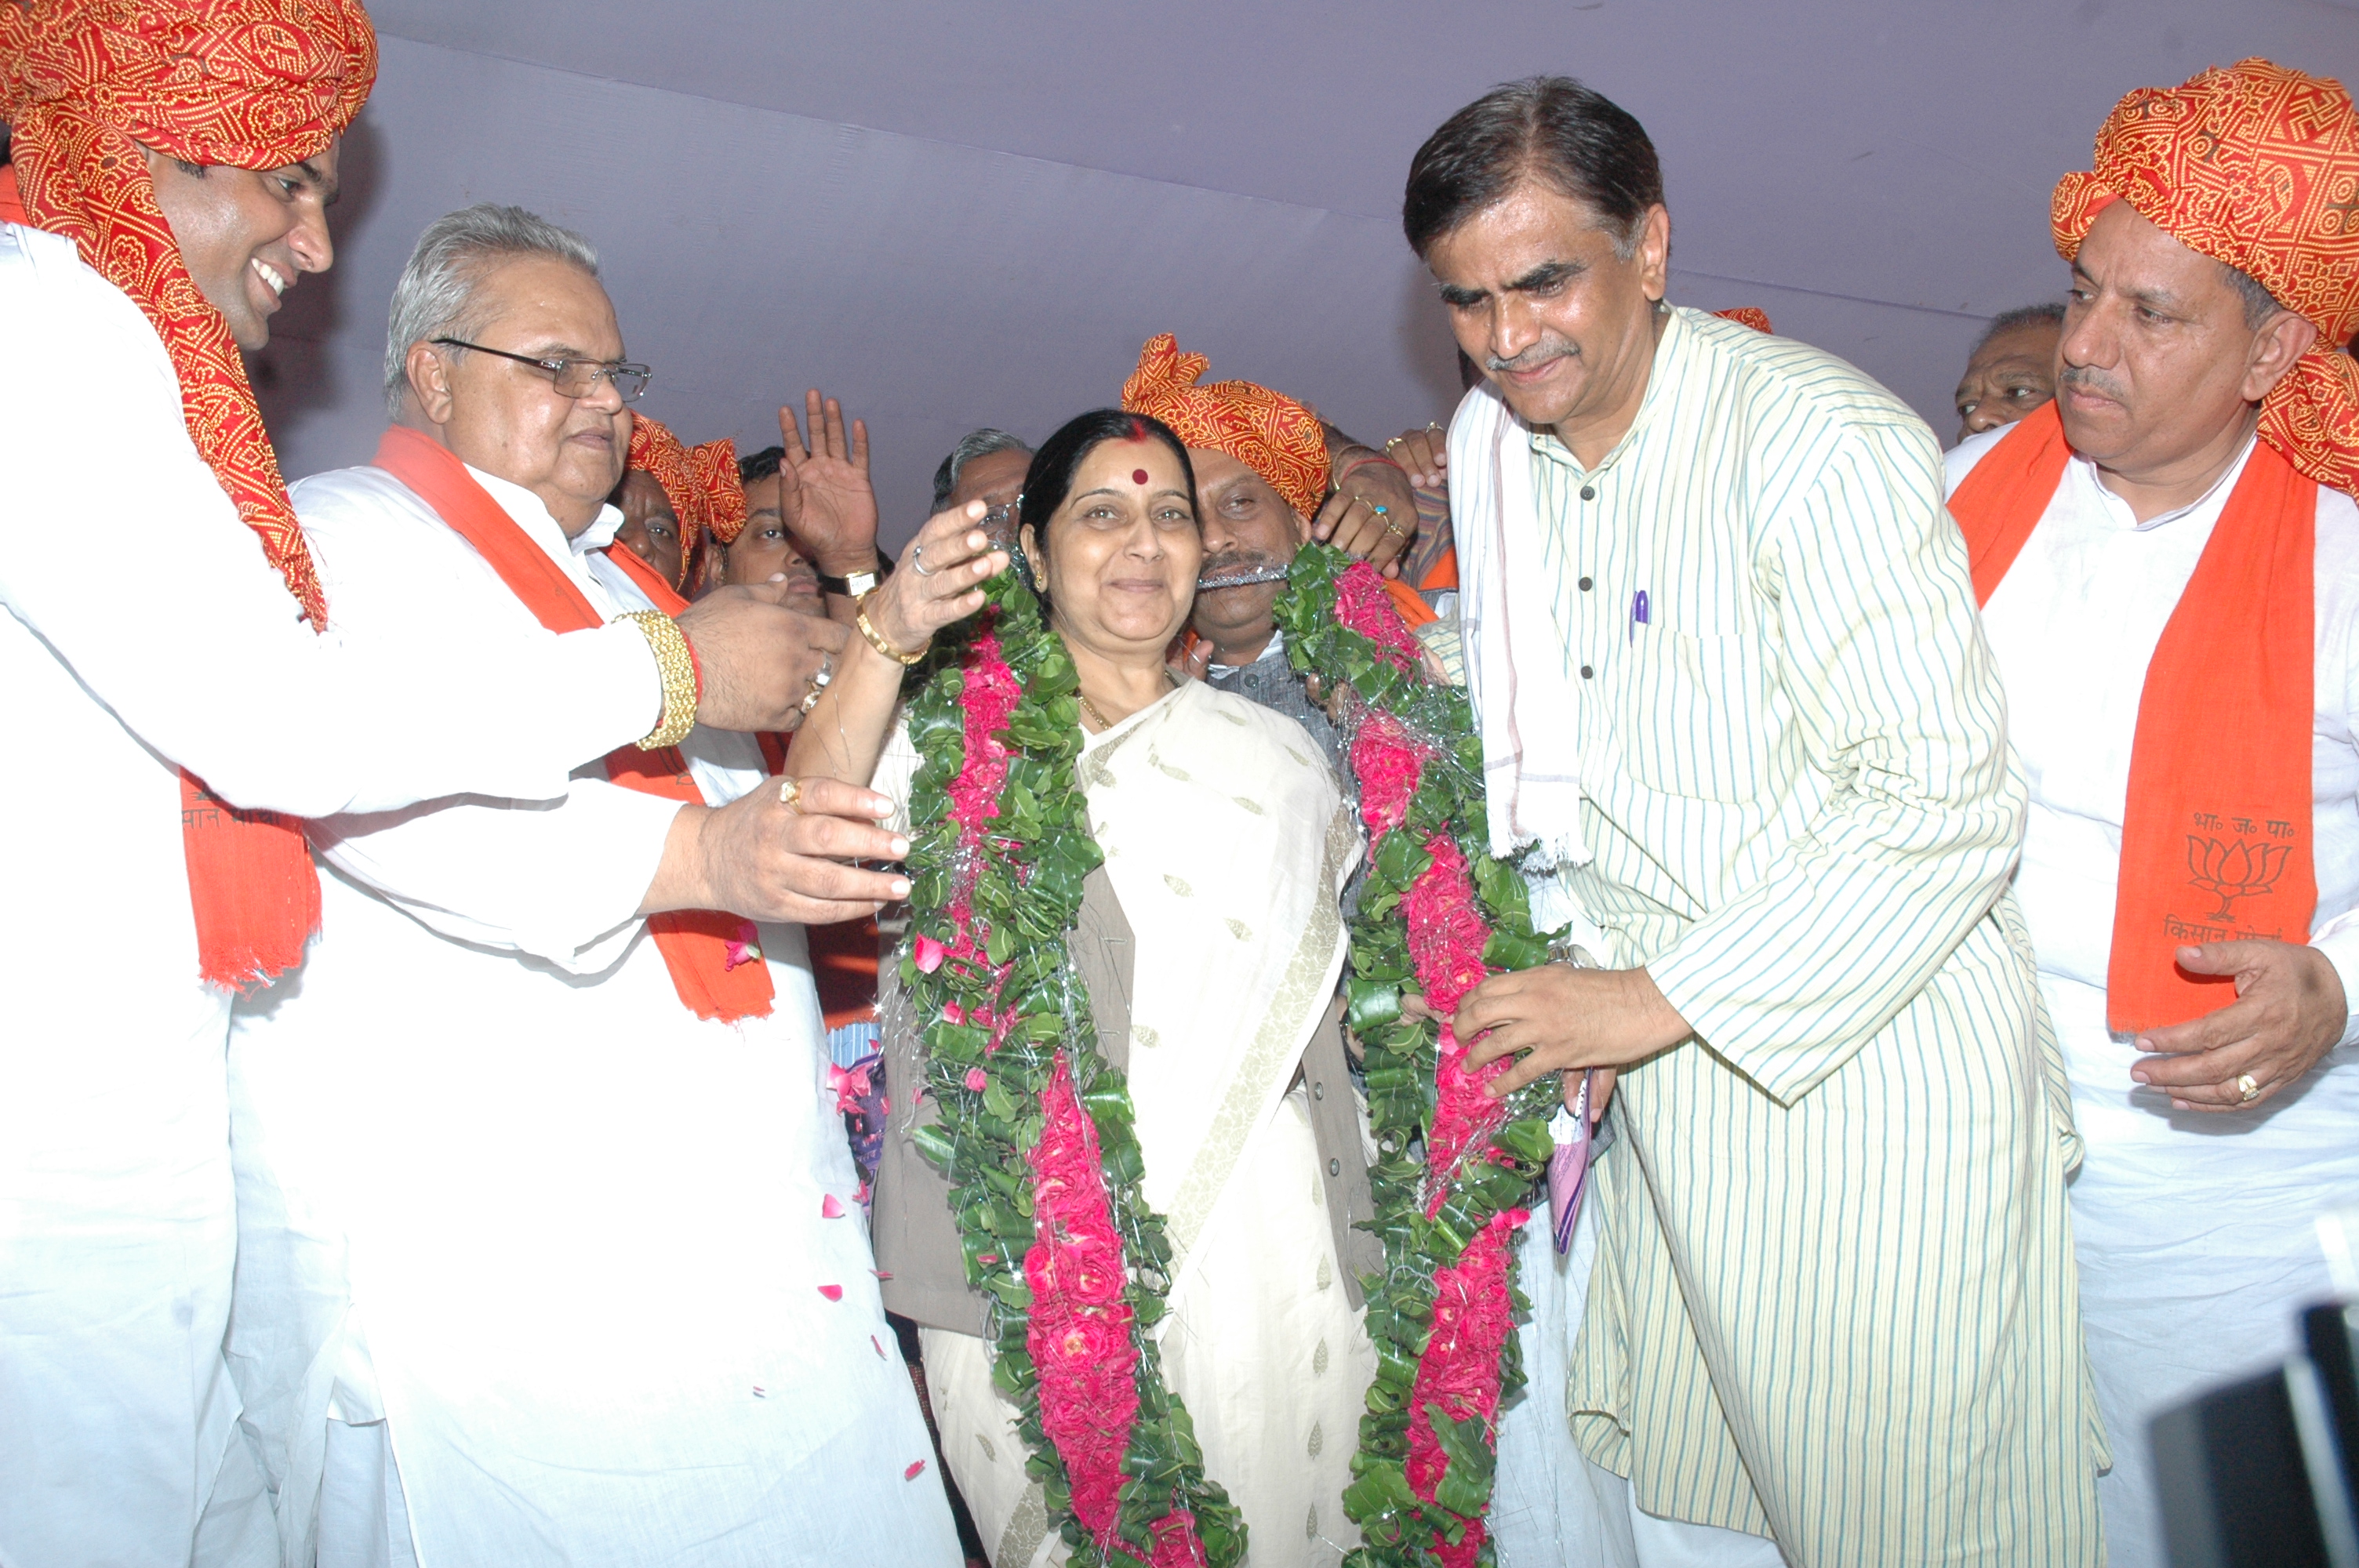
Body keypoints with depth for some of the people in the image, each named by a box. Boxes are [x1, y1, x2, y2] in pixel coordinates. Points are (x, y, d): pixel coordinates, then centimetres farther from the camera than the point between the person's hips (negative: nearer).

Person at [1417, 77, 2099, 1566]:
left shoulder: (1824, 441, -19)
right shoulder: (1487, 444, 5)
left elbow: (1948, 807, -23)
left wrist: (1662, 996, -21)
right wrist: (1581, 972, 8)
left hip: (1869, 1063, -6)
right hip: (1660, 1063, 7)